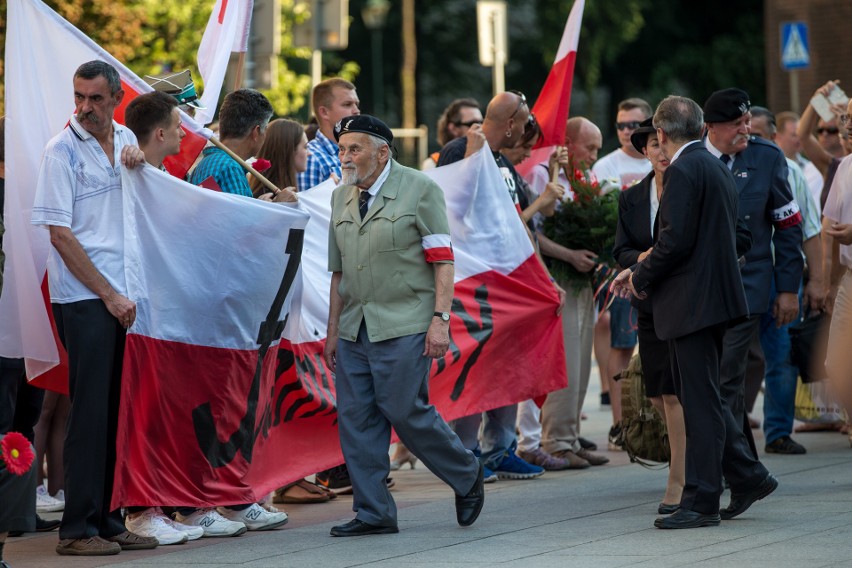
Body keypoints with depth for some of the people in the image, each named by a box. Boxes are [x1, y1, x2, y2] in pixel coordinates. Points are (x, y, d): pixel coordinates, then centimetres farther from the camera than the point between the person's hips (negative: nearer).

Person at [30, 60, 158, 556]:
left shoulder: (125, 139, 11)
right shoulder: (63, 151, -6)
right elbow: (61, 236, -9)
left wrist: (140, 164, 2)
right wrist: (109, 295, -10)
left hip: (124, 296, 6)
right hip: (84, 298, -6)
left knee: (117, 412, 7)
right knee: (90, 412, -7)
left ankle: (107, 519, 14)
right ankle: (78, 528, -3)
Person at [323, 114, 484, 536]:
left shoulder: (420, 190, -4)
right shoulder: (341, 197, 14)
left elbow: (443, 260, -7)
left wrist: (440, 319, -15)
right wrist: (333, 330, 16)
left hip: (403, 327, -6)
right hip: (354, 328, 6)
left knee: (406, 411, -9)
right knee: (355, 420, 1)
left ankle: (467, 477, 14)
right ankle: (374, 513, 9)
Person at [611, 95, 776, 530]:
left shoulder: (683, 171, -14)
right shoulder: (716, 168, 16)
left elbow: (676, 239, -21)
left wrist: (641, 278, -5)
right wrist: (642, 271, 17)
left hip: (692, 302, -10)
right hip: (715, 295, 10)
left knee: (700, 401, -5)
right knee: (702, 396, 17)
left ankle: (700, 502, -2)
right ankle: (748, 476, 19)